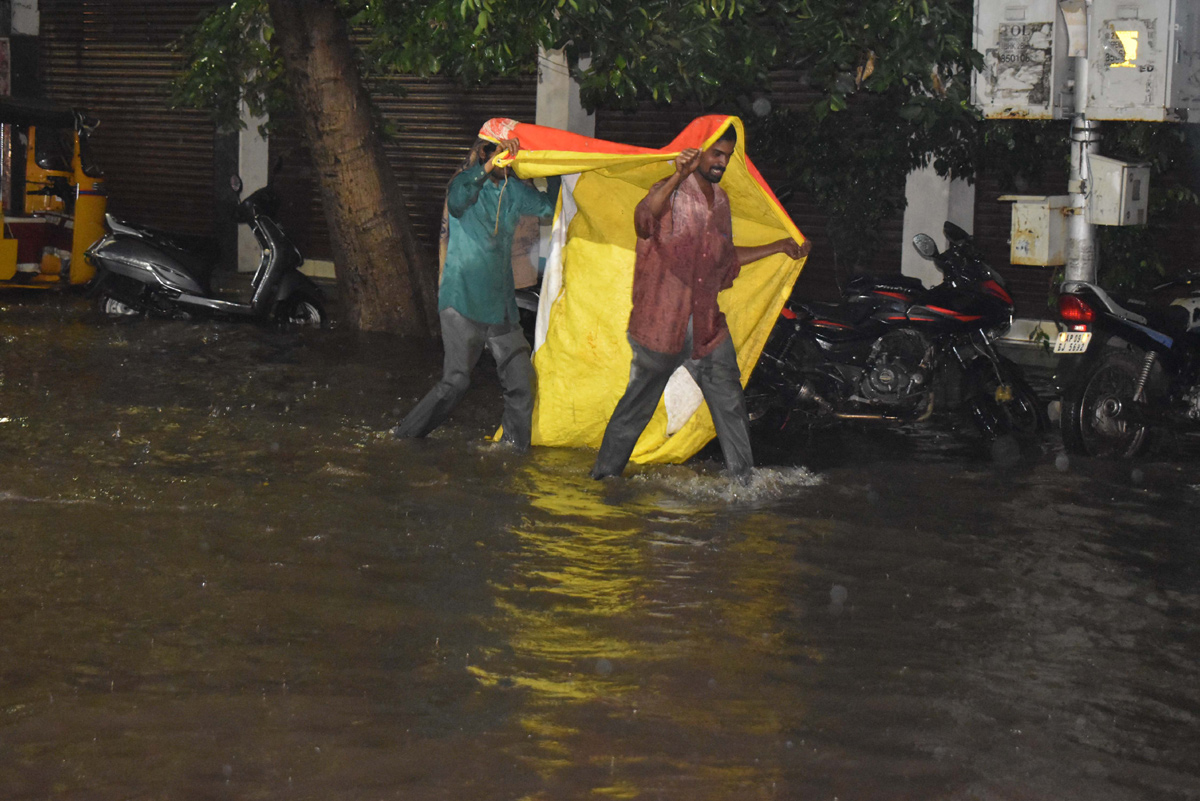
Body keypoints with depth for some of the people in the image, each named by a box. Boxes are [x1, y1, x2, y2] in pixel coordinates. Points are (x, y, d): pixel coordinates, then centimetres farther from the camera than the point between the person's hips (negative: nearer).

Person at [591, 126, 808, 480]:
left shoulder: (720, 201, 14)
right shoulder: (671, 193, -10)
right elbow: (644, 221, -34)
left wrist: (779, 248, 25)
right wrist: (677, 178, -47)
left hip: (708, 326, 6)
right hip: (662, 324, -6)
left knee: (730, 404, 7)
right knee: (637, 405, 3)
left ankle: (744, 477, 16)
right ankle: (604, 476, 15)